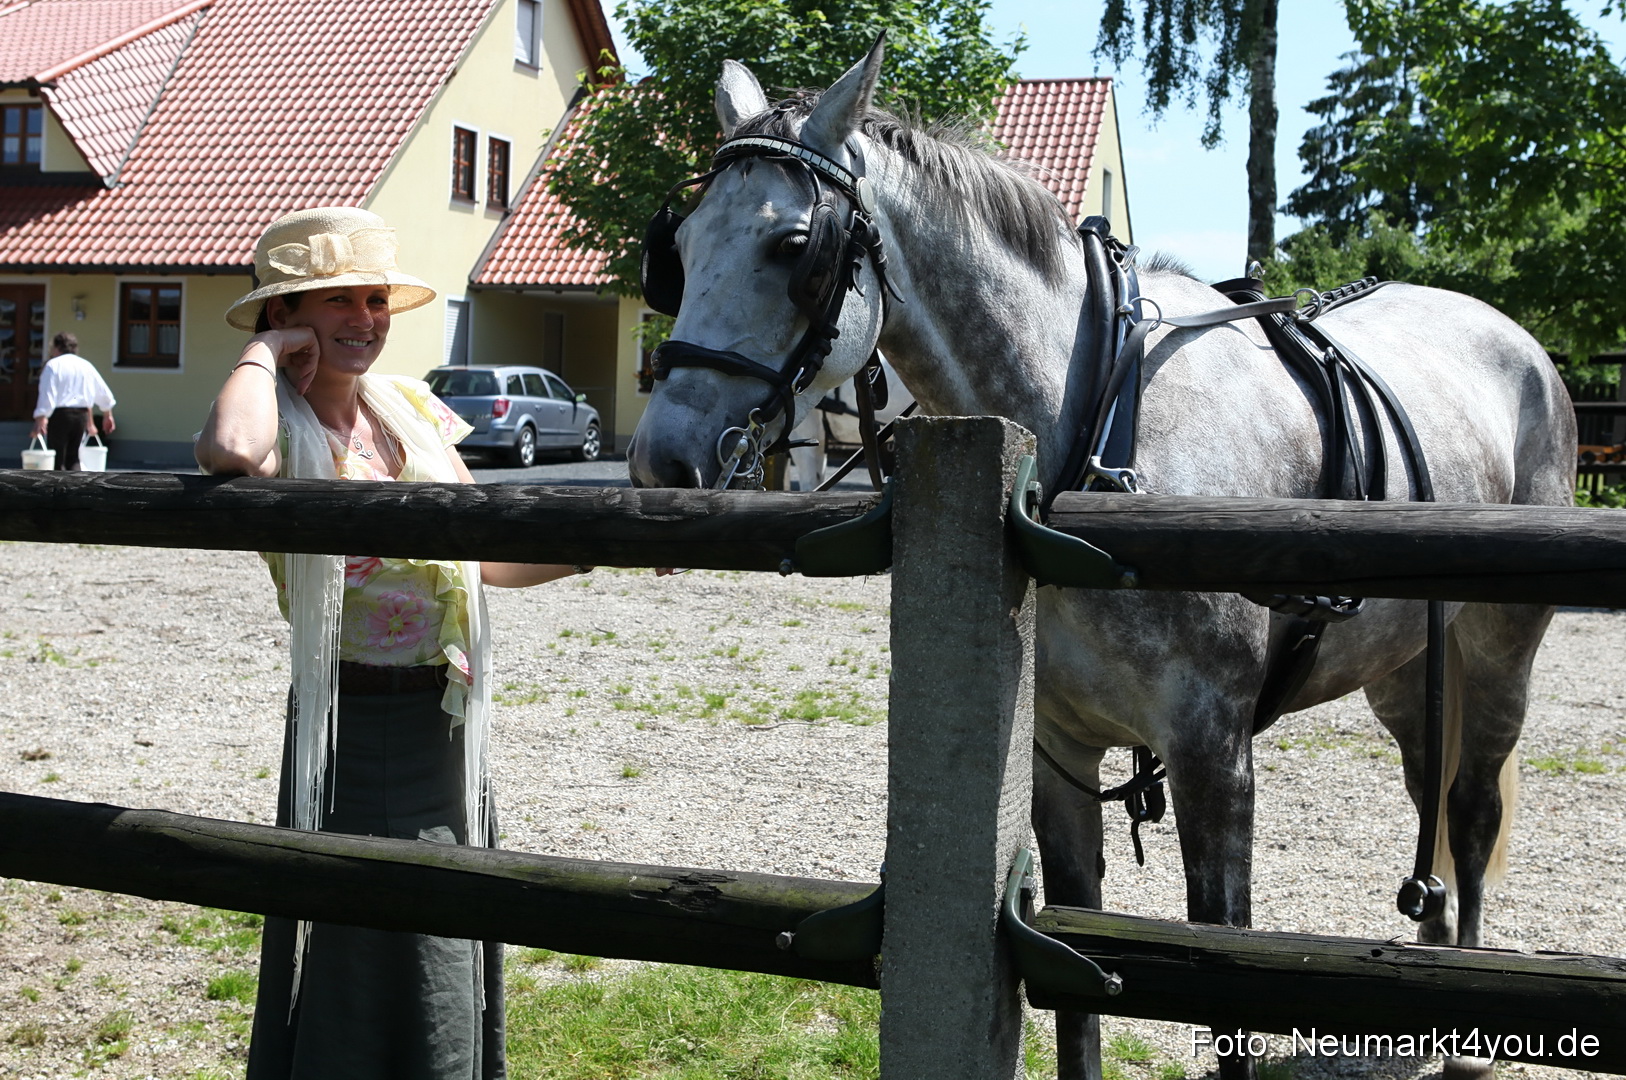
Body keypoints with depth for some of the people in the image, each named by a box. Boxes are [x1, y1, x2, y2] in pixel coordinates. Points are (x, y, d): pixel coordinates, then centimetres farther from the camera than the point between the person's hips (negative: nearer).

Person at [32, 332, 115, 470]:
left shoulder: (53, 365, -3)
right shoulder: (86, 365, 13)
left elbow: (47, 393, -12)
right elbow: (104, 394, 17)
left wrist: (40, 419, -16)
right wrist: (108, 415, 29)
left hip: (60, 414, -5)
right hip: (82, 414, 5)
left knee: (57, 459, 2)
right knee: (73, 458, 13)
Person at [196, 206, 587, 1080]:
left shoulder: (411, 410, 8)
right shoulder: (281, 435, -11)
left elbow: (487, 556, 13)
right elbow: (230, 452, -38)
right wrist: (266, 352, -20)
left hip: (451, 730, 7)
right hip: (355, 724, -7)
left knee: (448, 970, 18)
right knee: (357, 979, 4)